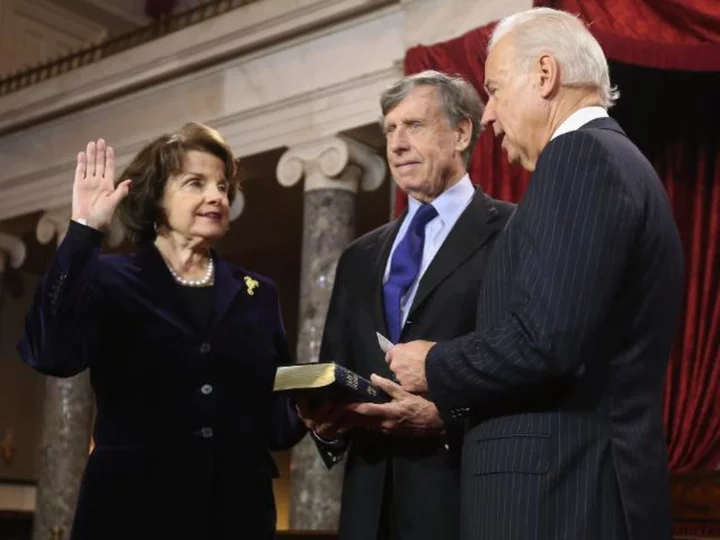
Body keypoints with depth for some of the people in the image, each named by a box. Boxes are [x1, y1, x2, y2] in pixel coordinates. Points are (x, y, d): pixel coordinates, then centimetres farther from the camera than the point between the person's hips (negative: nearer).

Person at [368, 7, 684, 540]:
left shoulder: (581, 154, -12)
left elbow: (541, 341, -23)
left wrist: (433, 368, -6)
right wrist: (441, 408, 16)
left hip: (559, 495, -9)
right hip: (591, 489, 9)